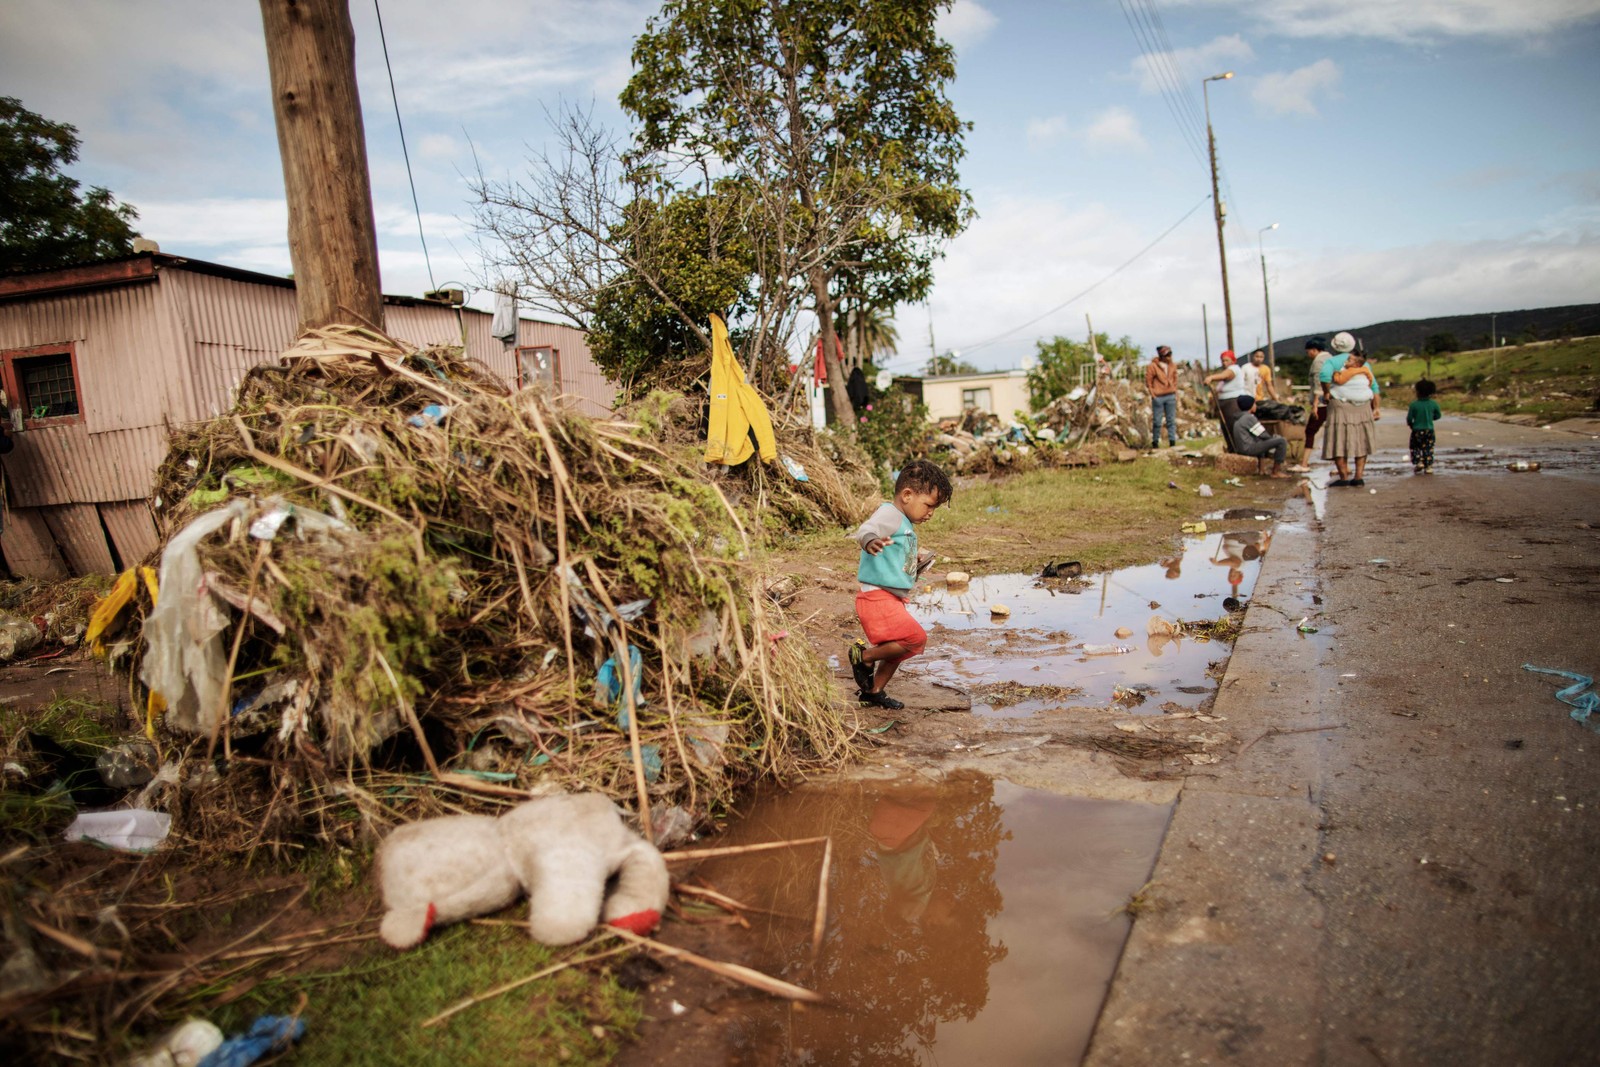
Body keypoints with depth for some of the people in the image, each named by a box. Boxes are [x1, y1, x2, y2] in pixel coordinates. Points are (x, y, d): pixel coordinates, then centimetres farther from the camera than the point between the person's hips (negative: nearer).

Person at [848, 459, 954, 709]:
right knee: (916, 638, -18)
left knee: (899, 648, 21)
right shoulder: (890, 514, -14)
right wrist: (870, 541, -56)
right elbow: (865, 530, -35)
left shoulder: (906, 524, 18)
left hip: (892, 601, 11)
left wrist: (917, 564, 14)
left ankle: (873, 691, 35)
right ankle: (864, 656, -4)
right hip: (878, 598, -11)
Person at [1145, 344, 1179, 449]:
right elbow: (1148, 380, -4)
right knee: (1157, 421, 0)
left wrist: (1175, 391, 10)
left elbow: (1175, 379, 17)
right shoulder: (1153, 366, -8)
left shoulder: (1172, 366, 7)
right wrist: (1152, 392, -10)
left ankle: (1172, 441, 7)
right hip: (1158, 397, -4)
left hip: (1171, 396, 4)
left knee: (1171, 420, 4)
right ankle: (1155, 441, 10)